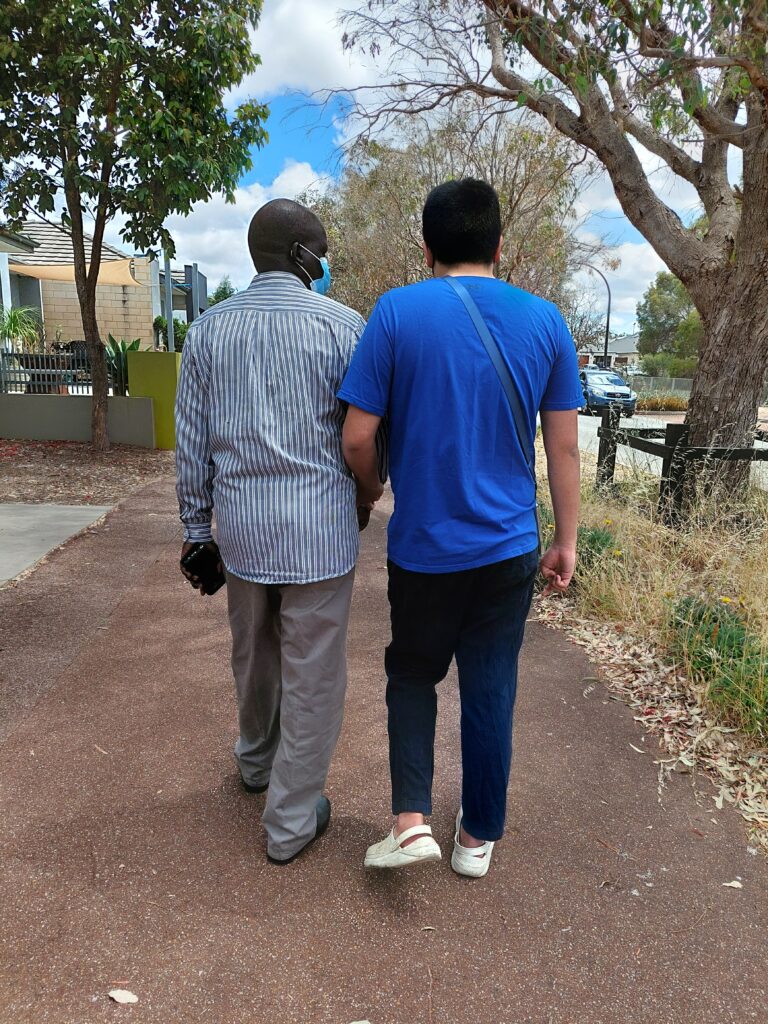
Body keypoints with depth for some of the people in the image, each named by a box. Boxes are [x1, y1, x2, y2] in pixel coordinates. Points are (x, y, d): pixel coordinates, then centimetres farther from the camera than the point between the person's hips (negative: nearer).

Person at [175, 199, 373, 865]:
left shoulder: (210, 328, 4)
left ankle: (257, 761, 50)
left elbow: (191, 442, 4)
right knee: (312, 674, 9)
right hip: (320, 527, -4)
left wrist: (197, 529, 13)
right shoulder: (341, 325, -7)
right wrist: (363, 495, 16)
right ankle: (291, 821, 22)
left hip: (242, 526, 5)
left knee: (254, 654, 25)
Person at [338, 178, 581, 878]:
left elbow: (357, 437, -10)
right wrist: (566, 540, 11)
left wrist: (371, 488, 11)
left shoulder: (397, 312, -8)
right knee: (490, 692, 15)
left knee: (413, 675, 21)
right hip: (509, 546, 2)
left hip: (423, 545, -2)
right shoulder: (544, 320, 0)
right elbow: (565, 447, 2)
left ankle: (411, 820, 12)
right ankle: (479, 838, 30)